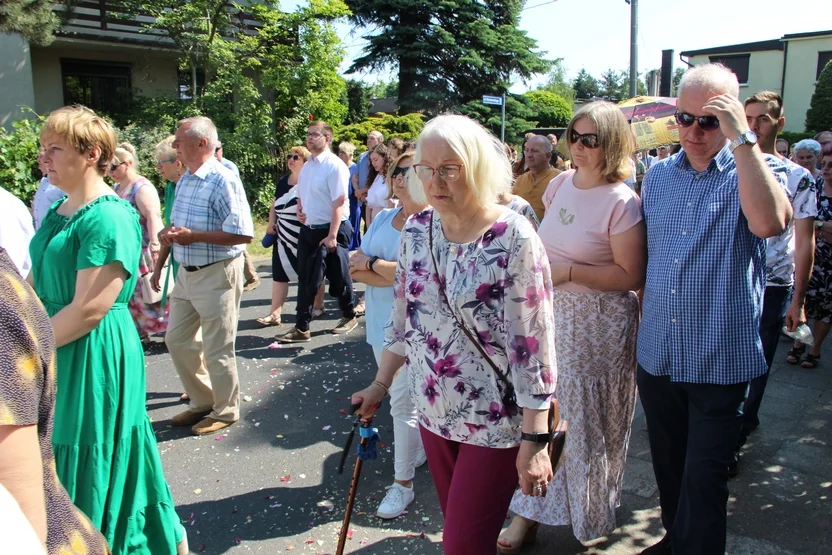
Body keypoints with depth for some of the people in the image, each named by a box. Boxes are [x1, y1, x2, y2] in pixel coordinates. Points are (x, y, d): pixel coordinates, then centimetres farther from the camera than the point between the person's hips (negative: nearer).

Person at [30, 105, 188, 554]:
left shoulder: (109, 217, -19)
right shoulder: (59, 211, 10)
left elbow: (88, 310, -23)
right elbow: (36, 287, 14)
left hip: (94, 358, -9)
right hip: (57, 357, 9)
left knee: (90, 468, 5)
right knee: (60, 464, 20)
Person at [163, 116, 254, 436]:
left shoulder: (222, 181, -18)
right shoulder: (184, 181, 11)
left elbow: (243, 233, -24)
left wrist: (193, 236, -23)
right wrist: (169, 233, 1)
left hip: (217, 274, -9)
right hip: (186, 273, 9)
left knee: (217, 350, 3)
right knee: (177, 339, 16)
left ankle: (225, 411, 23)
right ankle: (202, 401, 33)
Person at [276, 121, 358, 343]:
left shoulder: (335, 166, -15)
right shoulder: (306, 166, 9)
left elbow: (339, 203, -19)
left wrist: (332, 235, -23)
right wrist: (299, 209, 2)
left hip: (331, 230, -7)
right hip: (308, 229, 7)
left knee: (338, 278, 7)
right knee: (306, 280, 8)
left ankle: (349, 317, 29)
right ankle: (301, 329, 13)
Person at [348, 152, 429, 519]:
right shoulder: (383, 218, 6)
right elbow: (356, 269, -1)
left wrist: (372, 263, -13)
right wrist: (394, 274, -18)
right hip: (381, 322, 6)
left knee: (403, 402, -1)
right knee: (400, 396, 20)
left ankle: (403, 482, 14)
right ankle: (418, 451, 41)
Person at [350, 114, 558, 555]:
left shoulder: (512, 237, -18)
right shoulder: (416, 231, 0)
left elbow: (534, 341, -18)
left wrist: (535, 439, -18)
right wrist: (380, 385, 13)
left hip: (496, 420, -5)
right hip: (434, 412, 6)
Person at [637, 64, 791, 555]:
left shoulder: (758, 170, -8)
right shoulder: (659, 176, 6)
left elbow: (769, 222, -32)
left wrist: (741, 137, -28)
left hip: (720, 361, -5)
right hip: (657, 353, 5)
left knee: (703, 480, 4)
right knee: (669, 466, 22)